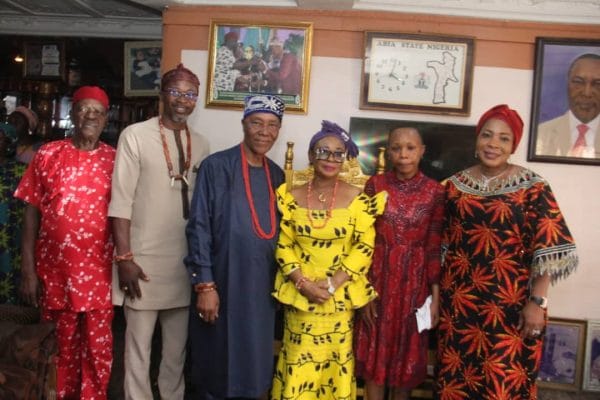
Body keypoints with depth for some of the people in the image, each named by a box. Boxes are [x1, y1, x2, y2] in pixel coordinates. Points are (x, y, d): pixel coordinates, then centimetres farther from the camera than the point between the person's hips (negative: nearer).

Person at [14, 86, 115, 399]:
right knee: (60, 348, 15)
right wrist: (28, 270, -4)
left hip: (99, 273, 0)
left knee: (98, 349, 8)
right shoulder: (48, 154, 1)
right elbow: (32, 212, 0)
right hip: (55, 271, 0)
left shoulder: (115, 159, 2)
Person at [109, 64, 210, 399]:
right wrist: (124, 258, -13)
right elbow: (121, 201, -9)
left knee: (178, 346, 15)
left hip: (185, 262, 4)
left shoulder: (201, 144, 8)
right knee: (139, 345, 6)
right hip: (144, 259, -4)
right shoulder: (135, 136, -6)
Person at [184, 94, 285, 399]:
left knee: (253, 370, 16)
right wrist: (204, 285, -15)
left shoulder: (276, 175, 8)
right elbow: (199, 228, -11)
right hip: (222, 287, -5)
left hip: (261, 290, 5)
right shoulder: (216, 167, -9)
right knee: (216, 371, 9)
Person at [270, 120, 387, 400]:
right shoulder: (292, 196, 1)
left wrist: (332, 284, -14)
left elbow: (364, 248, -5)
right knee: (298, 365, 5)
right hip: (299, 295, 1)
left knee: (335, 363, 8)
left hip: (340, 297, 0)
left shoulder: (357, 198, -2)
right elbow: (284, 245, 1)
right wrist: (303, 284, -12)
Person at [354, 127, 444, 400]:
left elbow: (435, 247, -2)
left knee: (408, 350, 13)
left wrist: (436, 296, -4)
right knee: (375, 350, 9)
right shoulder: (375, 185, -4)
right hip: (379, 277, 0)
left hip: (415, 280, 0)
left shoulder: (435, 191, -3)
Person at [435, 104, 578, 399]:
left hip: (511, 304, -3)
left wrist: (537, 302, -14)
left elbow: (548, 249, -9)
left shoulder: (532, 187, -6)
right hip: (459, 301, 4)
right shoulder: (456, 184, 5)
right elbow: (442, 243, 10)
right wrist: (436, 291, 9)